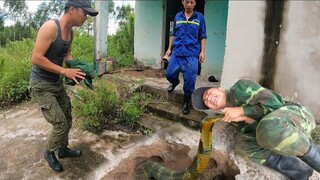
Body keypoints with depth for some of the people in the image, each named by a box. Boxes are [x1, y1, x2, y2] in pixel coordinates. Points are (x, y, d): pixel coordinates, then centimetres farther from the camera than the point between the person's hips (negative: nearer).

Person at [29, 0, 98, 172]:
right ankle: (49, 152, 22)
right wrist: (64, 71, -25)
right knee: (60, 124, -6)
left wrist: (77, 68, -2)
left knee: (67, 120, 17)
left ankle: (63, 149, 38)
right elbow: (36, 58, -27)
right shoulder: (50, 27, -24)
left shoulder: (70, 32, 3)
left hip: (57, 82, 9)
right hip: (41, 84, -8)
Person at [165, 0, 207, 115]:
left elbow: (203, 36, 4)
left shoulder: (199, 17, 2)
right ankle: (175, 82, 42)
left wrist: (202, 51, -3)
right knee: (169, 74, 6)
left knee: (189, 80, -2)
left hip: (192, 54, -2)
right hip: (177, 52, 3)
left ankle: (186, 102, 16)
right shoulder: (177, 16, 9)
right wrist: (169, 48, 13)